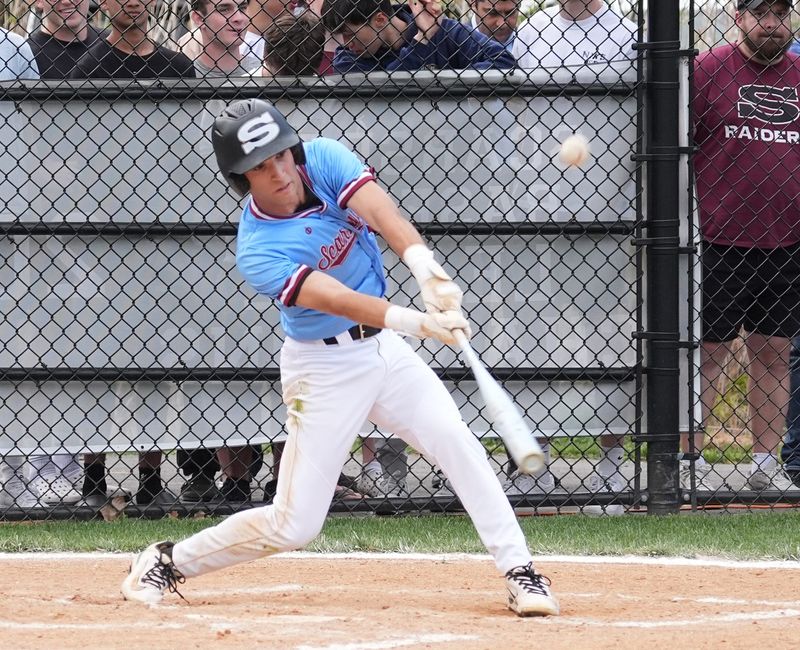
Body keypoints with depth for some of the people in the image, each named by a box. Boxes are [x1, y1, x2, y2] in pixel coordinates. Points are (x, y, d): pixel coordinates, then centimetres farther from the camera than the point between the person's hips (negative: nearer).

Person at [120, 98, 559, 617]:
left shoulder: (324, 160, -11)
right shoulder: (258, 253, -23)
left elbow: (381, 212, -27)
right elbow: (338, 300, -33)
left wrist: (429, 272, -44)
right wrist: (416, 321, -46)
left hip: (382, 344, 5)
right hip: (324, 368, -5)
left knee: (459, 446, -11)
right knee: (294, 525, -2)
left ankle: (521, 573, -5)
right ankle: (169, 561, 15)